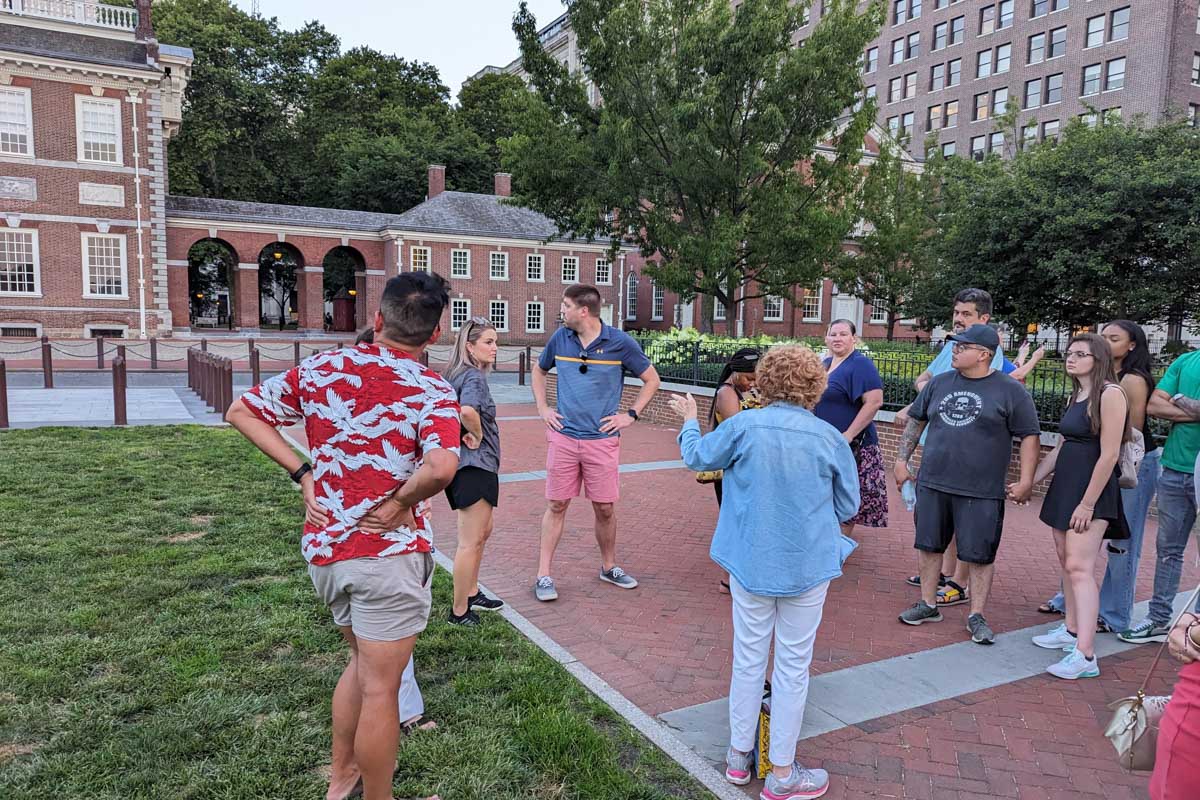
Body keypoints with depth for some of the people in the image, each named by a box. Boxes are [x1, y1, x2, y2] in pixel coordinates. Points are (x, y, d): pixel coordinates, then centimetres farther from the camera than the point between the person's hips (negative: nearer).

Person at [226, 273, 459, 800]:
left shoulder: (320, 369, 2)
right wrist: (399, 503, -14)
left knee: (363, 659, 28)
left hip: (323, 549, 6)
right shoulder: (432, 391, -14)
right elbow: (441, 467, -32)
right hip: (388, 551, -6)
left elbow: (241, 412, 7)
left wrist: (302, 473, 2)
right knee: (380, 688, 9)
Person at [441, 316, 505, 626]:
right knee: (471, 541, 1)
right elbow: (468, 410, -37)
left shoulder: (455, 374, 11)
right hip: (475, 465, -10)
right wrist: (477, 435, -20)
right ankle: (459, 610, 13)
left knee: (482, 531, 24)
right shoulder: (474, 376, -18)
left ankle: (471, 593, 37)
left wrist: (462, 435, 9)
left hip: (464, 464, 10)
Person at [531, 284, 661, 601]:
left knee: (605, 508, 7)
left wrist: (631, 415, -1)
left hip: (603, 439, -1)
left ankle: (609, 567, 29)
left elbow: (651, 380, 5)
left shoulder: (620, 342, -5)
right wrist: (542, 408, 10)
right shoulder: (560, 338, 3)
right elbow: (538, 370, 21)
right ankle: (543, 575, 12)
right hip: (563, 436, 1)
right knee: (556, 505, 4)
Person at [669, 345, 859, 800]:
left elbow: (696, 457, 4)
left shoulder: (744, 426, -13)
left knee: (748, 658, 16)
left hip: (751, 562, 1)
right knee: (793, 667, 11)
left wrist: (689, 421, 24)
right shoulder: (830, 438, -11)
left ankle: (739, 756, 32)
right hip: (807, 566, -1)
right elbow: (848, 508, 0)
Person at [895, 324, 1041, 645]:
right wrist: (901, 460, 12)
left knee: (980, 554, 3)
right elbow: (915, 422, 16)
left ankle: (976, 616, 16)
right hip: (932, 484, 4)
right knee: (930, 545, 11)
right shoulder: (939, 383, 8)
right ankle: (928, 605, 25)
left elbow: (1029, 436, -2)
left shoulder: (1011, 391, -3)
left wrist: (1026, 480, -8)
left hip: (981, 491, -4)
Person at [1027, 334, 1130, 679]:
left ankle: (1085, 655, -15)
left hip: (1092, 489, -9)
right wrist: (1031, 481, 16)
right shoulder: (1075, 396, 15)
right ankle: (1071, 631, 26)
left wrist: (1088, 503, -19)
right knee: (1067, 561, 14)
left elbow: (1109, 454, -18)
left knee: (1079, 567, -14)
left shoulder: (1110, 393, -13)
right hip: (1064, 486, 9)